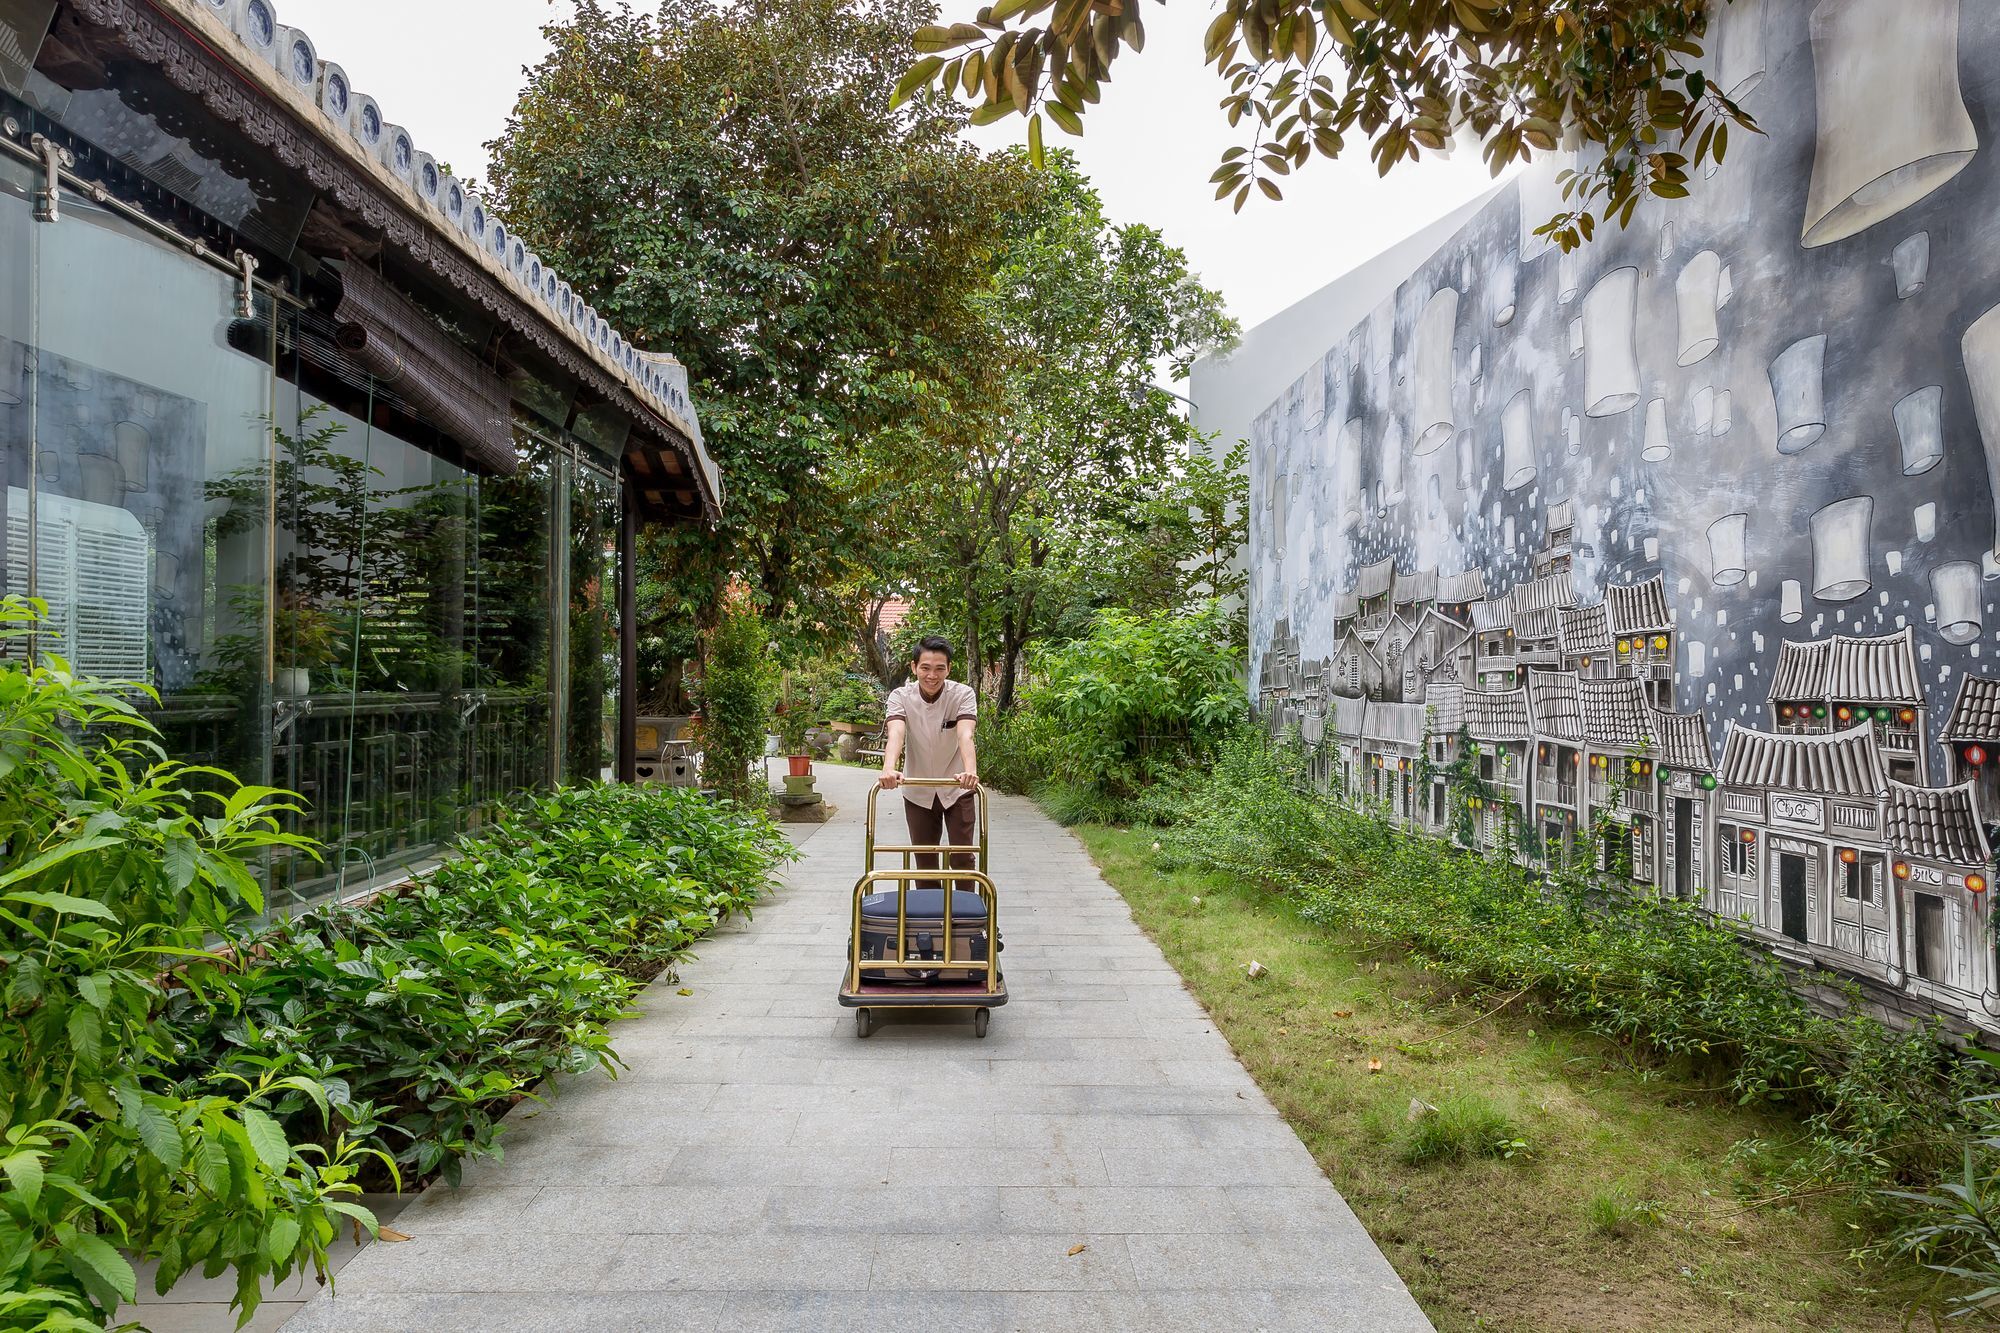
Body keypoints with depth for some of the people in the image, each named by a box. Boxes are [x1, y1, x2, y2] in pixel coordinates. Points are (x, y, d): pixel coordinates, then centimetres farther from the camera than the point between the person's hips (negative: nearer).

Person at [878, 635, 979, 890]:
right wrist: (889, 769, -54)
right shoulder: (900, 697, -15)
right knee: (925, 861, 7)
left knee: (962, 858, -2)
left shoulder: (963, 694, -17)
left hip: (957, 790, -1)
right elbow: (895, 734, -34)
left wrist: (970, 771, -54)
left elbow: (965, 735, -34)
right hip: (918, 793, 1)